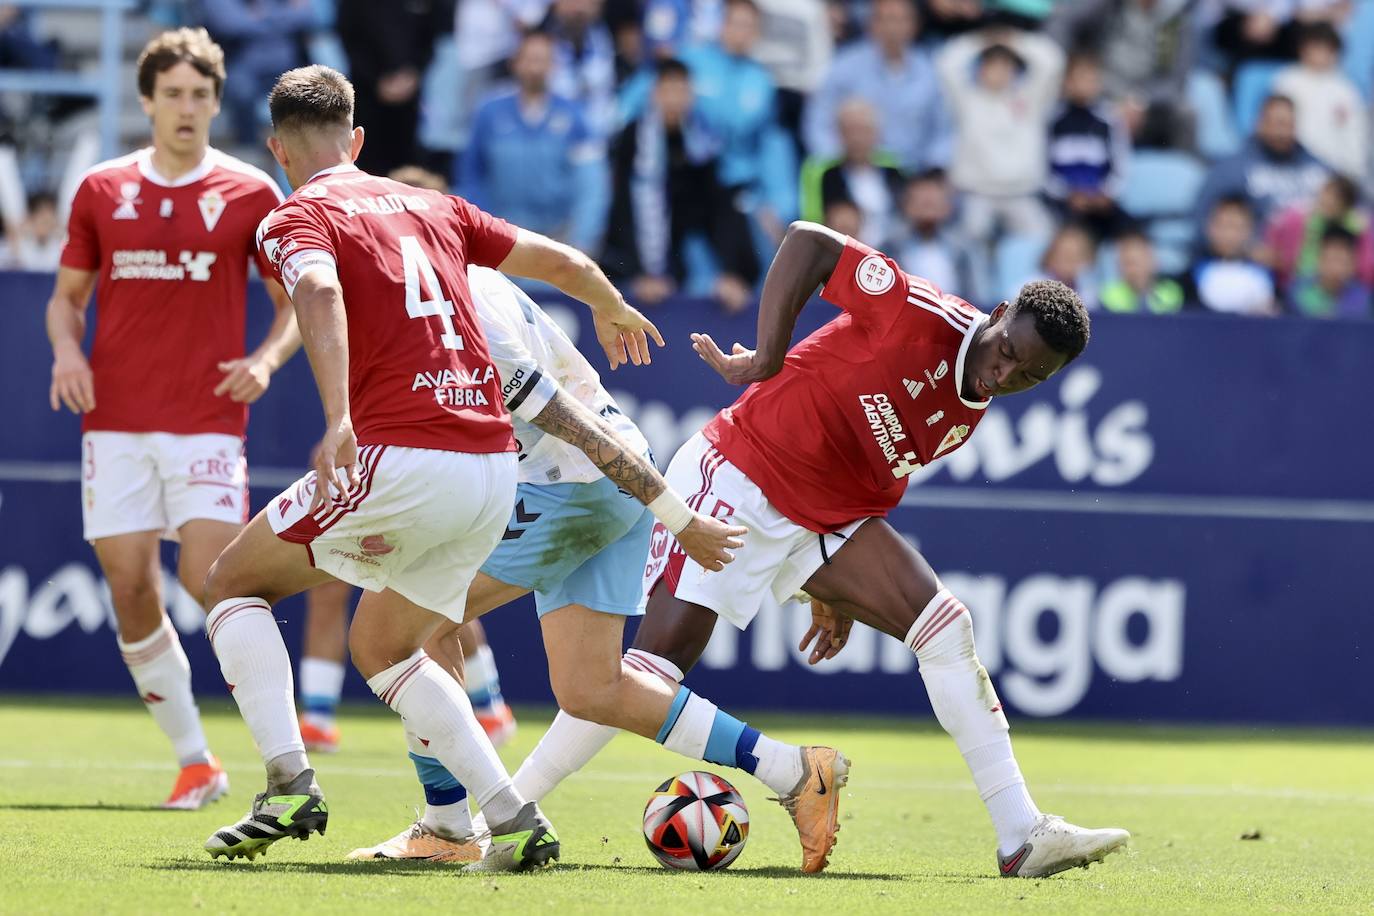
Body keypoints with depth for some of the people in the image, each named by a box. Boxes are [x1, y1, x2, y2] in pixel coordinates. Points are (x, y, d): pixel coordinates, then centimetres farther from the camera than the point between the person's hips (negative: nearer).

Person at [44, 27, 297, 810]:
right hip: (116, 422, 3)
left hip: (209, 421, -3)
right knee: (132, 593, 0)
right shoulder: (101, 191, 7)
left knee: (213, 584, -15)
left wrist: (267, 359, -13)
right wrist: (67, 349, -5)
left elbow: (297, 303, 7)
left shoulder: (250, 194, 1)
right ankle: (195, 762, 12)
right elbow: (68, 295, 16)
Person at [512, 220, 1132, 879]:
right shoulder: (923, 317, -20)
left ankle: (1022, 836, -6)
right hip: (738, 479, -8)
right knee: (659, 659, -16)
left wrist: (839, 591, 20)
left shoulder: (970, 413, 6)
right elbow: (809, 241, -22)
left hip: (827, 520, 8)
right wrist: (766, 357, -26)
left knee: (944, 625, -7)